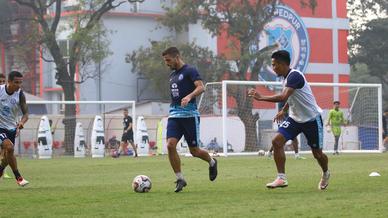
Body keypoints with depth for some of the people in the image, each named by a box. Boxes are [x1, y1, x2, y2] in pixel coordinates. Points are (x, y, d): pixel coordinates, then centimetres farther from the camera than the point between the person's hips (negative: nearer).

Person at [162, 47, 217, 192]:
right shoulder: (172, 75, 18)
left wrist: (189, 96, -36)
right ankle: (180, 179, -6)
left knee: (194, 151, 0)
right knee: (170, 145, -14)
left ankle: (212, 163, 32)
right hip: (174, 115, 6)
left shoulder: (189, 71, -7)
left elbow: (201, 87, -20)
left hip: (189, 114, -6)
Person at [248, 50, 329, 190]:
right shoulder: (287, 77, 4)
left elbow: (283, 97, -37)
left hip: (312, 118, -8)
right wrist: (284, 111, 18)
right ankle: (281, 178, -13)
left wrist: (261, 97, -35)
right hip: (295, 118, 8)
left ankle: (326, 174, 37)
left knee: (317, 153, 4)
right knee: (277, 141, -14)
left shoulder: (295, 76, -24)